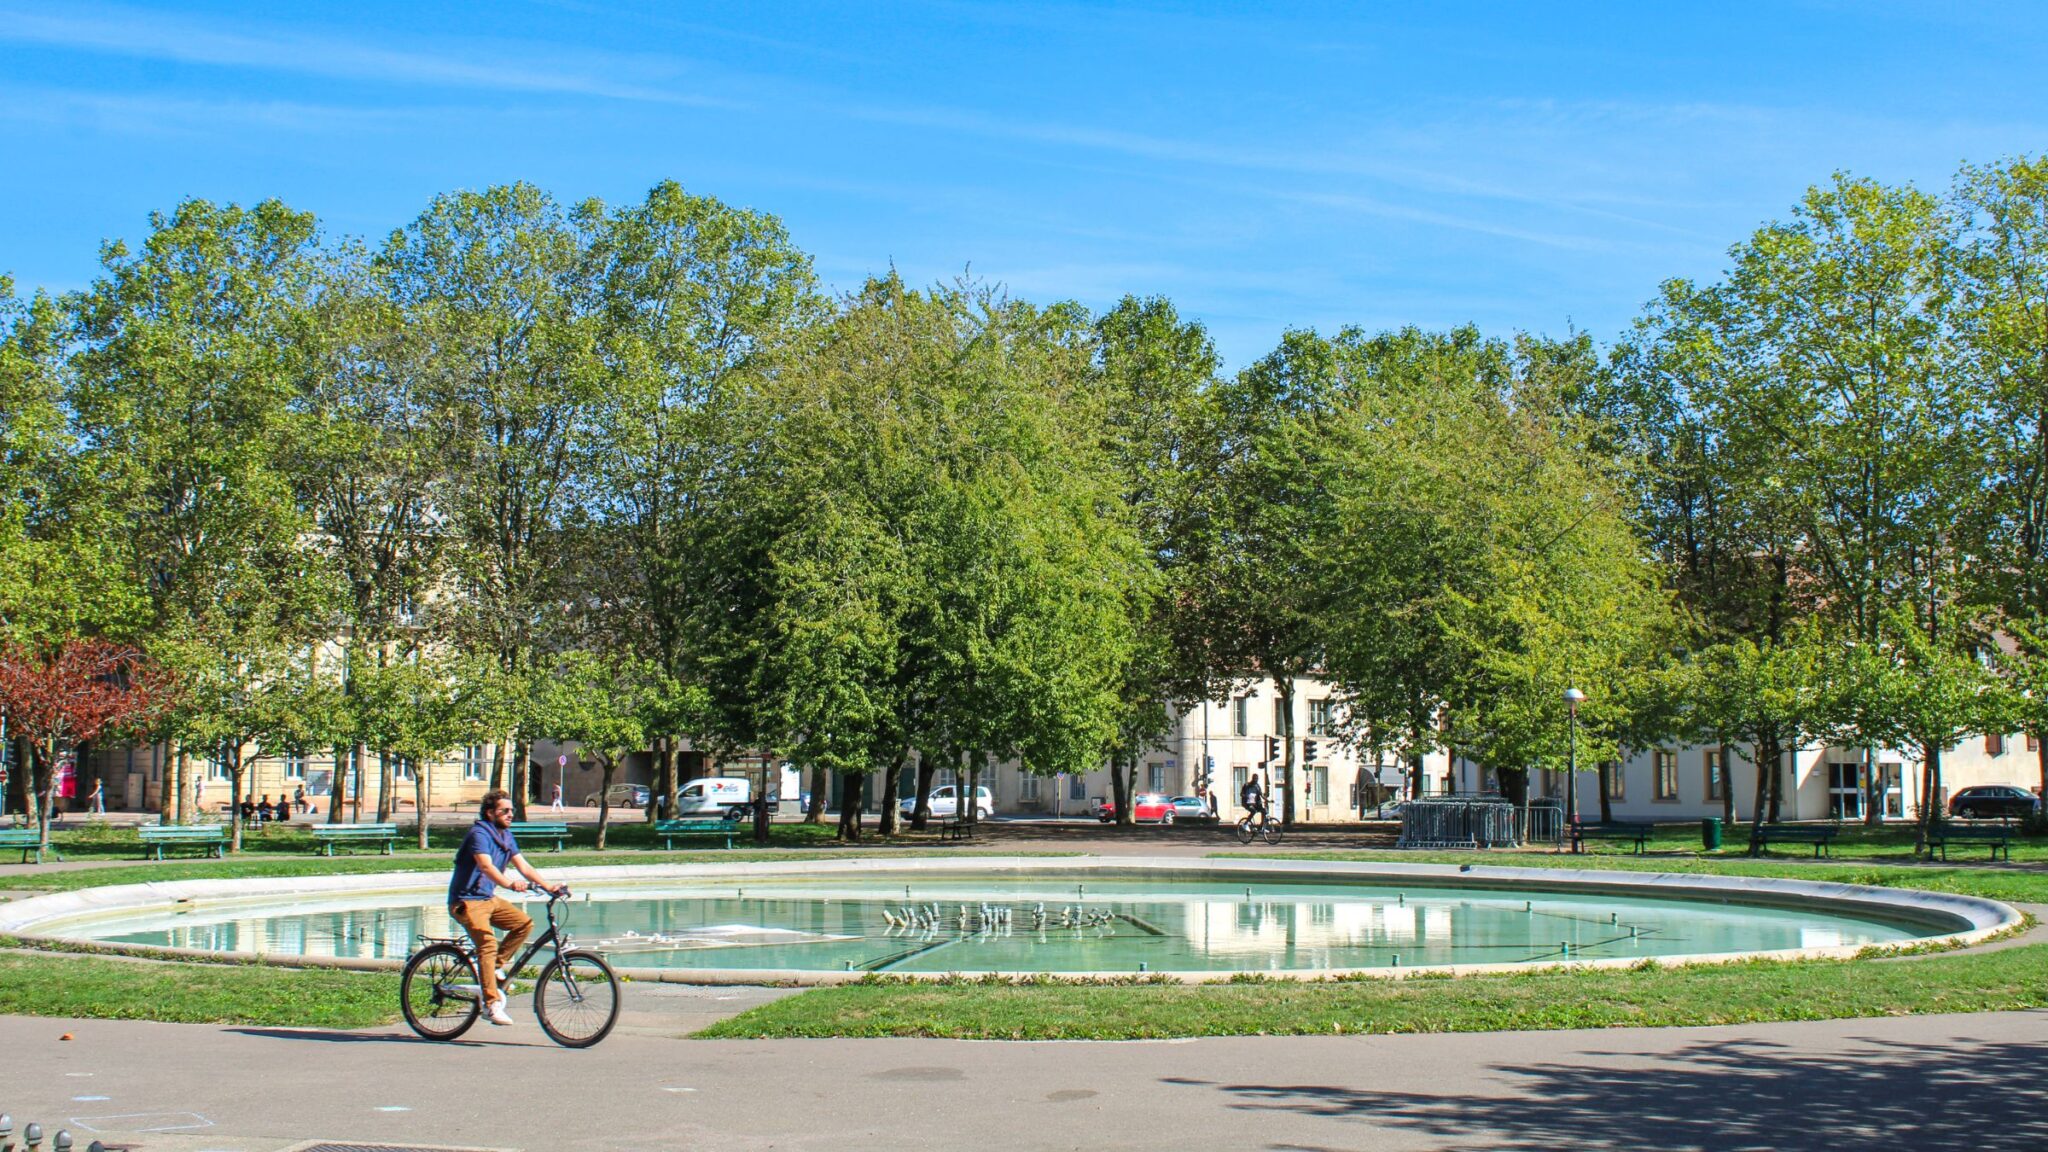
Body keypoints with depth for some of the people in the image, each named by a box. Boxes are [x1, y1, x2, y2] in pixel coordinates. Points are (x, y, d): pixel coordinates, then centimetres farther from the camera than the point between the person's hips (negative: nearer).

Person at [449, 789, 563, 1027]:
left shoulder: (506, 836, 9)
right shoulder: (479, 834, -18)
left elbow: (523, 866, 4)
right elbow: (486, 866, -34)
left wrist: (548, 887, -8)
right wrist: (510, 884, -51)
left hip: (489, 898, 9)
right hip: (467, 900, -9)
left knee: (524, 923, -8)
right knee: (488, 942, -25)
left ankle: (494, 967, 7)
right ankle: (492, 1005, -27)